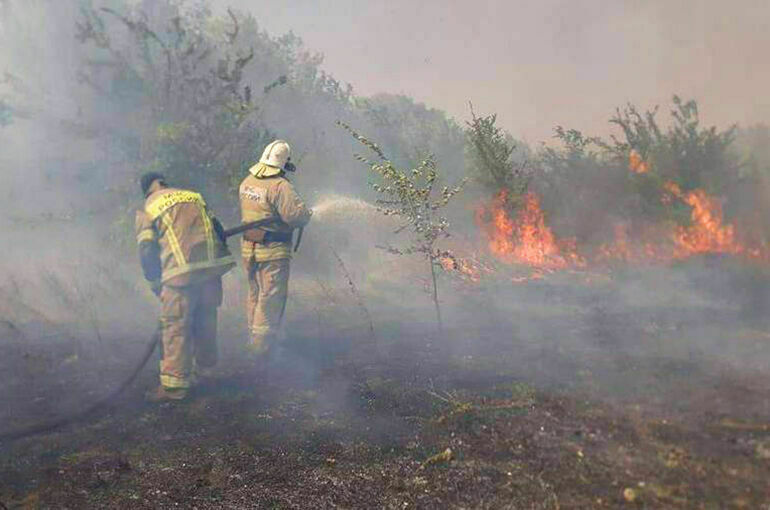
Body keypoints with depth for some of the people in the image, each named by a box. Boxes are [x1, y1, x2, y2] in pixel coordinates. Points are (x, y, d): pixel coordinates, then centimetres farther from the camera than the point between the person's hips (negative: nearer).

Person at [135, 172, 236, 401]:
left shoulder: (146, 211, 10)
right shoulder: (193, 196, 22)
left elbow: (147, 251, 2)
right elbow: (217, 230, 17)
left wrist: (155, 282, 12)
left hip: (181, 273, -4)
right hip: (212, 265, 5)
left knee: (176, 327, 3)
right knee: (206, 316, 20)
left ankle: (174, 385, 8)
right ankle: (206, 361, 37)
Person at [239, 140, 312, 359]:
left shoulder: (247, 182, 5)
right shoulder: (280, 186, -20)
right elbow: (298, 216, -24)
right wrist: (308, 214, -4)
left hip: (248, 248, 8)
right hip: (272, 251, -8)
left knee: (255, 293, 20)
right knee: (271, 298, 3)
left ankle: (254, 338, 32)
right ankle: (262, 345, 8)